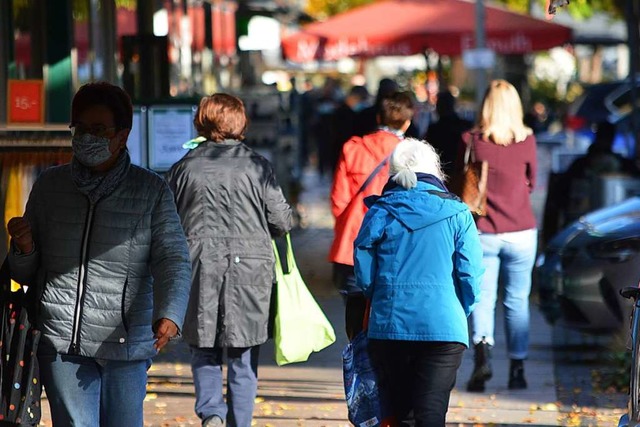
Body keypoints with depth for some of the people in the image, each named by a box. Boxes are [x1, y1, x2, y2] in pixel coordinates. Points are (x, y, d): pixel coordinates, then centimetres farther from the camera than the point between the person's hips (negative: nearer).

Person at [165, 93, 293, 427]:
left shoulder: (184, 167, 1)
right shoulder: (256, 165, -3)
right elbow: (281, 221, -1)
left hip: (199, 268, 1)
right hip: (249, 270, -1)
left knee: (204, 351, 11)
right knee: (243, 359, 8)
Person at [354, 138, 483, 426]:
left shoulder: (379, 214, 2)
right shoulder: (456, 214, 0)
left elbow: (364, 276, 4)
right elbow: (471, 275, -3)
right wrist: (461, 313, 15)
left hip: (388, 327, 2)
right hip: (444, 327, -2)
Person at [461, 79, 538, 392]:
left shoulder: (471, 141, -6)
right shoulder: (526, 141, -4)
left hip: (482, 233, -1)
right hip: (521, 233, 1)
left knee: (482, 298, 4)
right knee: (517, 301, 10)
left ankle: (482, 349, -21)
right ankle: (517, 370, 13)